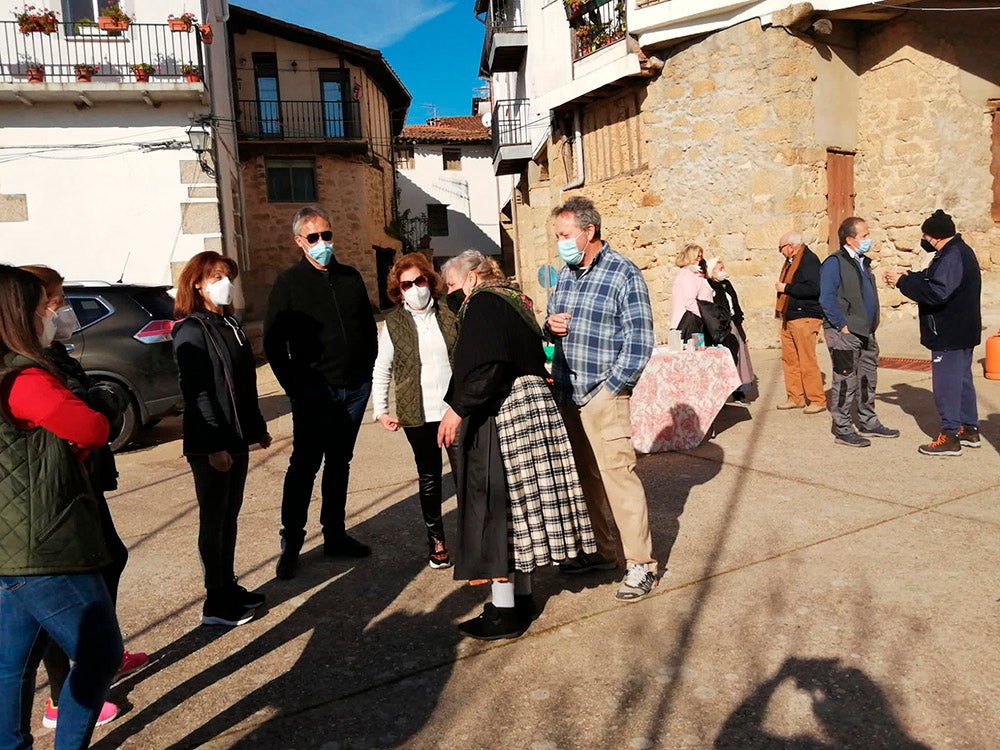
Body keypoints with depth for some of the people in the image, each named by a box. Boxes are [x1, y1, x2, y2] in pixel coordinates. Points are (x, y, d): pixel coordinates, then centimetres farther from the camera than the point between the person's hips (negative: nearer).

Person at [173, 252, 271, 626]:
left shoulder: (229, 324, 12)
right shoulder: (191, 331, -14)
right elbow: (197, 392, -20)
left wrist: (258, 428, 19)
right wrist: (214, 446, -23)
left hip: (236, 439, 8)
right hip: (210, 445, -8)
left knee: (230, 516, 17)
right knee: (213, 521, 2)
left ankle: (229, 587, 30)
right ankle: (216, 605, 13)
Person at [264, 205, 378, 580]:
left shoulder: (351, 278, 11)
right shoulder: (289, 282, -2)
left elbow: (369, 328, 17)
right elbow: (274, 342, -4)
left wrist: (366, 372, 8)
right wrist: (294, 387, -9)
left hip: (355, 389, 5)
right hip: (315, 391, -4)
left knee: (339, 463, 13)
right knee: (305, 465, -4)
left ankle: (335, 535, 23)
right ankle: (290, 545, 6)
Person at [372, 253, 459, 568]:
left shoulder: (450, 313, 2)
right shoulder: (393, 324, 2)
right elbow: (381, 371, 7)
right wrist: (380, 410, 2)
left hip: (457, 409, 0)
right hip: (418, 414, 0)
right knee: (429, 478, 10)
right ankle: (436, 539, 22)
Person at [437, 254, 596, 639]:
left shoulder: (483, 304, -10)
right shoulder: (514, 302, 18)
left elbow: (486, 366, -24)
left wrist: (458, 408, -21)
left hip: (500, 417, -10)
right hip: (529, 408, 10)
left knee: (494, 505, -3)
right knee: (516, 499, 15)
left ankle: (505, 611, 4)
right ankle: (521, 595, 25)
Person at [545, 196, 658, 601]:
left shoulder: (623, 273, -8)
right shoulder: (565, 274, 13)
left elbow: (639, 340, -11)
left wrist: (609, 387, -13)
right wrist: (551, 325, -1)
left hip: (604, 395, -7)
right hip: (566, 393, 7)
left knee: (618, 475, -6)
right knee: (583, 476, 13)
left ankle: (640, 564, 6)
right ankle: (601, 549, 27)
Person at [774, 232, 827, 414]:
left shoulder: (809, 259, -12)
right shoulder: (790, 261, 17)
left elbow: (813, 288, -23)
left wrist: (786, 288, -16)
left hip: (805, 318, -10)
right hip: (789, 318, 10)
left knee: (807, 361, -8)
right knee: (789, 359, 10)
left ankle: (817, 400, 0)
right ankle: (795, 398, 17)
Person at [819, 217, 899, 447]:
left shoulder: (863, 262, 16)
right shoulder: (834, 262, -12)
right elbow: (827, 299, -20)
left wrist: (871, 326, 15)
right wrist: (843, 326, -19)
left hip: (866, 333, 9)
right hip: (844, 334, -9)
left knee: (868, 380, 16)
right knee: (845, 382, -4)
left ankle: (868, 422, 28)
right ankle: (842, 430, 4)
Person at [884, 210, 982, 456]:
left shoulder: (952, 257, -22)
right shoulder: (958, 251, 12)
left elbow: (937, 292, -29)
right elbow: (938, 280, 18)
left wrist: (902, 282, -22)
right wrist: (909, 276, 4)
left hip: (949, 334, -11)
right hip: (961, 332, 11)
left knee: (946, 382, -5)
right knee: (962, 378, 18)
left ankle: (950, 437, 1)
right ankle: (969, 429, 28)